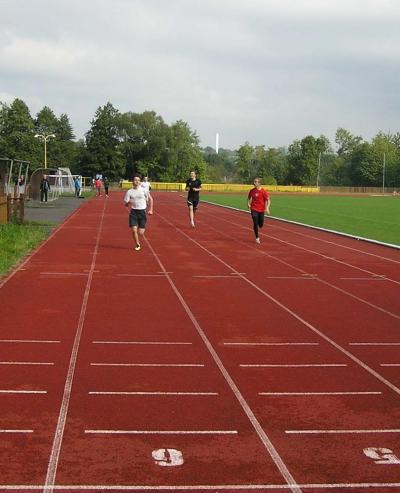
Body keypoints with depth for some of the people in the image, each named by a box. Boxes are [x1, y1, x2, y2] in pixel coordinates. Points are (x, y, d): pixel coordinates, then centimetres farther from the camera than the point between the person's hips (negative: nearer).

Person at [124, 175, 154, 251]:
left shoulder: (144, 190, -2)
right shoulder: (129, 192, -1)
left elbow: (150, 199, 10)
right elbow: (126, 205, 1)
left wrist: (150, 210, 5)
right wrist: (128, 203, -22)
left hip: (142, 211, -1)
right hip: (133, 212, 1)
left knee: (140, 233, -2)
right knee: (134, 230, -10)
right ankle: (137, 245, 13)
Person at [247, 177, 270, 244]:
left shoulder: (263, 191, -10)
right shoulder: (252, 191, 0)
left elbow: (268, 200, -8)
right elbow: (249, 198, 17)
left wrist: (267, 208, -22)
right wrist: (248, 204, -1)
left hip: (261, 210, -1)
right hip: (254, 209, 1)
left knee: (261, 225, 8)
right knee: (255, 224, -8)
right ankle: (257, 238, 7)